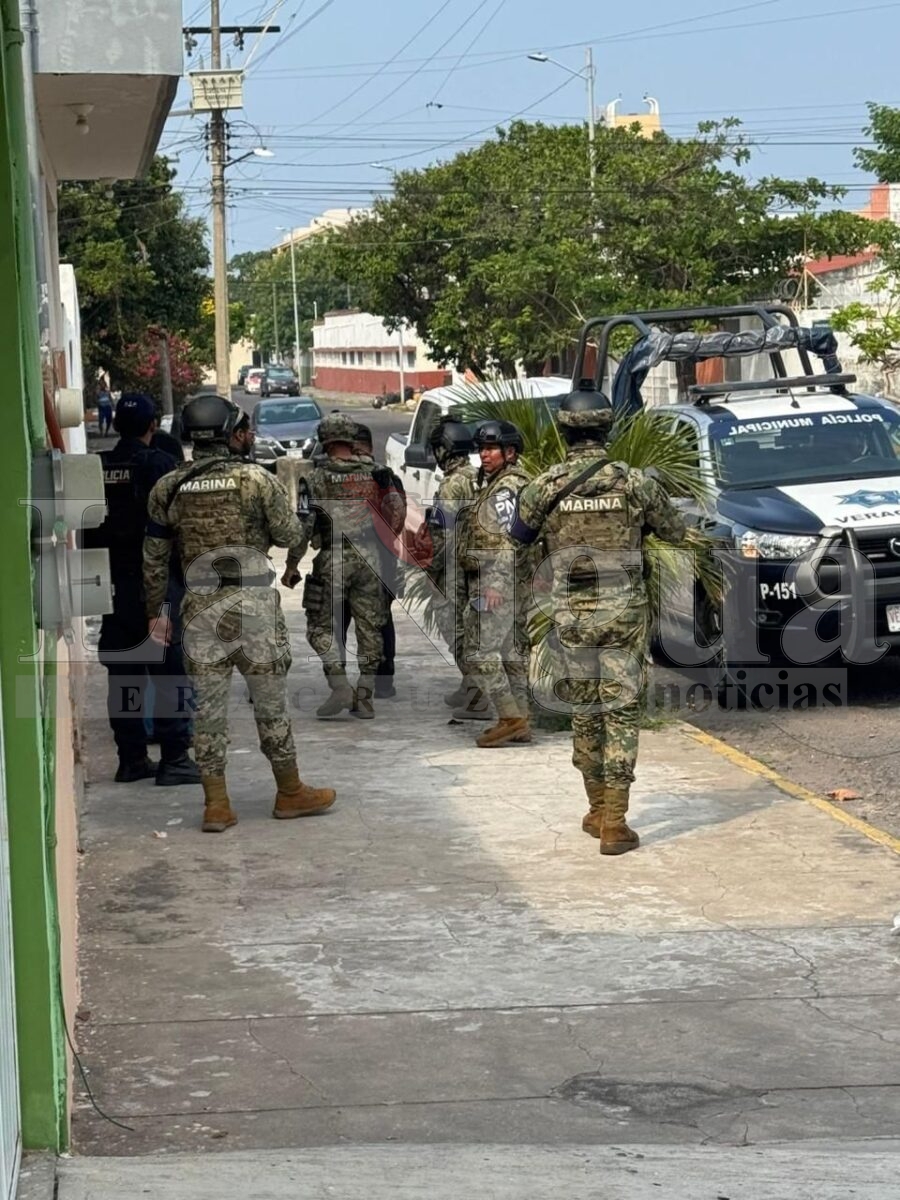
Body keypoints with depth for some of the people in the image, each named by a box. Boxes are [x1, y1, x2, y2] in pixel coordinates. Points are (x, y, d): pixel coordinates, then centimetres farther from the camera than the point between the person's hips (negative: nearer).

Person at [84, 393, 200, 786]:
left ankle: (131, 758, 16)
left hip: (112, 587, 5)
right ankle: (174, 758, -2)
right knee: (169, 671, 0)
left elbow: (85, 531, 7)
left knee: (123, 673, 11)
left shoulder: (97, 469, 4)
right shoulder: (159, 465, -10)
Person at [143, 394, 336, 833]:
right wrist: (292, 567, 23)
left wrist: (155, 612, 19)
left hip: (200, 608, 2)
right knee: (271, 705, 9)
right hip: (255, 604, -2)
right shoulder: (256, 479, -6)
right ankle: (290, 794, 21)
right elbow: (291, 534, 0)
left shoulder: (168, 488, 3)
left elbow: (154, 558, 8)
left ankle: (216, 805, 9)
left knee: (208, 708, 8)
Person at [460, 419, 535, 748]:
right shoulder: (494, 483, 18)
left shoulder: (506, 488, -13)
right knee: (512, 652, 11)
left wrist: (495, 585, -24)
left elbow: (509, 539, -21)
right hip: (514, 584, 10)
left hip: (496, 581, -10)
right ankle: (519, 722, 15)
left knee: (482, 653, -9)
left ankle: (511, 718, -9)